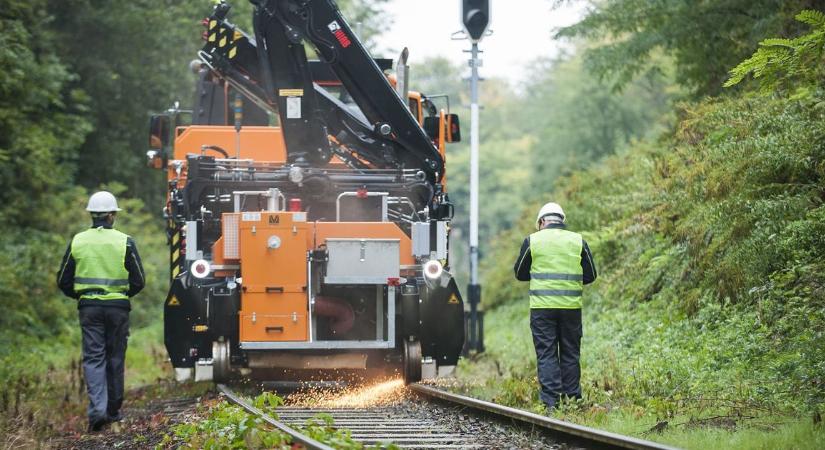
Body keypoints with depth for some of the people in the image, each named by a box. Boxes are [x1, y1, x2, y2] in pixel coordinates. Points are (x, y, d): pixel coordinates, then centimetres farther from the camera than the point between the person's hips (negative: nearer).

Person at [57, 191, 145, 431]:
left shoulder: (78, 242, 1)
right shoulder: (125, 242, -4)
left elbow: (63, 281, 4)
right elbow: (139, 280, -2)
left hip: (89, 307, 1)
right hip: (118, 307, -1)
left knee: (93, 358, 0)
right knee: (115, 358, 11)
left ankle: (97, 409, -17)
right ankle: (113, 410, 19)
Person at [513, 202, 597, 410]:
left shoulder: (532, 241, 0)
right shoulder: (578, 241, 4)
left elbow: (520, 273, 10)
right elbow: (590, 275, 10)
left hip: (542, 306, -2)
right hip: (571, 306, 2)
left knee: (546, 354, 0)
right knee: (570, 354, 11)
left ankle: (551, 401, -8)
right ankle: (572, 399, 11)